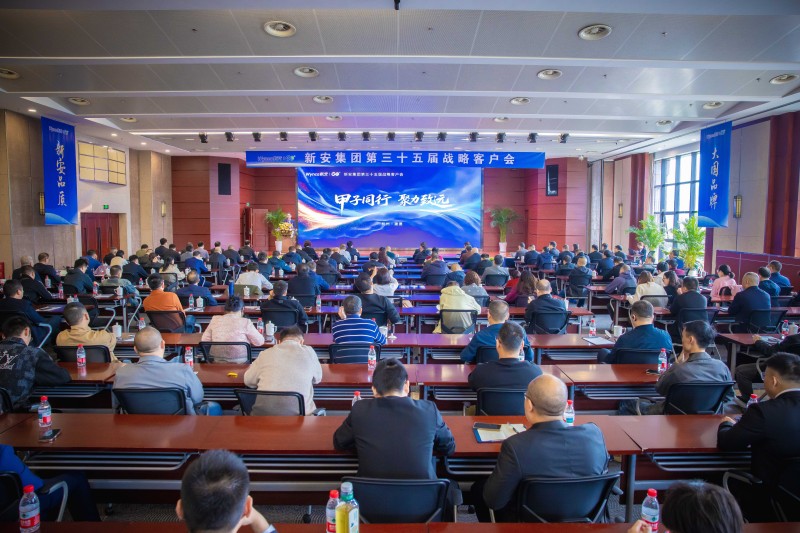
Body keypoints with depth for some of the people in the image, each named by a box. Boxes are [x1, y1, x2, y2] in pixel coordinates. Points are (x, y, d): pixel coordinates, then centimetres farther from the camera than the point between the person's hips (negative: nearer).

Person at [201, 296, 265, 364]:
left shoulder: (215, 320, 1)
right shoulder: (245, 322, -8)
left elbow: (204, 340, 6)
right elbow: (260, 342, -2)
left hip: (217, 363, 4)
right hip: (239, 363, -4)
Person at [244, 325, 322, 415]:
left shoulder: (265, 354, 8)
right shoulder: (308, 352, 5)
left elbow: (248, 381, 15)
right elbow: (317, 379, 18)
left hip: (263, 412, 2)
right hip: (297, 412, -2)